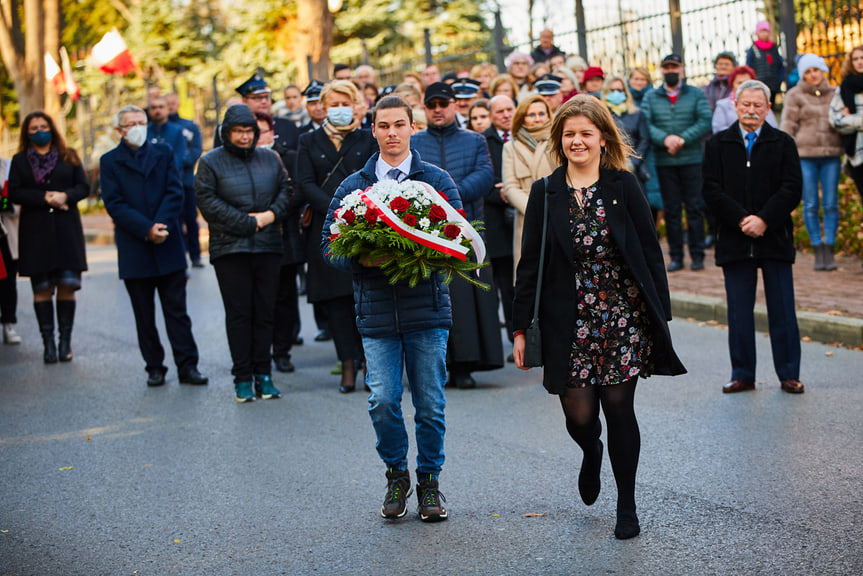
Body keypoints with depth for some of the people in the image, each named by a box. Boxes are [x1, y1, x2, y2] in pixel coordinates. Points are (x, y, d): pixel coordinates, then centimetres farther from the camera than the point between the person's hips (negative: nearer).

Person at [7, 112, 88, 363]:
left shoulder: (68, 157, 12)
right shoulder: (20, 161, 10)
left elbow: (84, 186, 7)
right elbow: (14, 193, 0)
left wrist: (65, 196, -12)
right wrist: (44, 198, -12)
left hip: (66, 229, 0)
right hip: (35, 231, 0)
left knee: (67, 285, -5)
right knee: (42, 288, -3)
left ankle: (65, 342, 2)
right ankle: (48, 343, 1)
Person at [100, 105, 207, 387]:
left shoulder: (164, 152, 10)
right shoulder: (110, 162, 4)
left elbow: (175, 192, 1)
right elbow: (115, 205, -6)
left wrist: (162, 226, -13)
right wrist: (147, 230, -15)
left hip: (168, 247, 1)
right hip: (134, 250, -1)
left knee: (177, 310, 1)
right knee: (144, 315, 6)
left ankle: (187, 366, 4)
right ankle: (155, 367, 15)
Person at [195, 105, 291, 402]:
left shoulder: (270, 158, 14)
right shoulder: (211, 162, 2)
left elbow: (286, 189, 13)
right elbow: (207, 202, -7)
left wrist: (271, 214, -7)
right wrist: (248, 222, -11)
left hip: (267, 246, 3)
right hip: (230, 248, -3)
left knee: (265, 312, 3)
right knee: (238, 313, -3)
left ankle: (263, 374, 10)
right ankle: (242, 377, 3)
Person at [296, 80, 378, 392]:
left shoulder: (368, 139, 12)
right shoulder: (309, 141, 12)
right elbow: (305, 184, 1)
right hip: (326, 231, 1)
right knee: (336, 297, 0)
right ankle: (348, 365, 4)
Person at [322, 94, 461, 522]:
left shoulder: (437, 181, 5)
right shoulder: (352, 187, 9)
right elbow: (330, 245, 7)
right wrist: (362, 259, -13)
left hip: (427, 308, -1)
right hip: (376, 312, 1)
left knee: (430, 403, 4)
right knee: (382, 400, -6)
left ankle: (429, 480, 23)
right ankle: (396, 475, 18)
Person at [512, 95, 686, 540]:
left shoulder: (623, 186, 0)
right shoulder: (545, 193, 3)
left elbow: (650, 253, 2)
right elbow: (530, 264, 4)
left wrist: (660, 315, -1)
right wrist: (520, 327, 2)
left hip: (623, 315, -1)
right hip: (569, 319, 1)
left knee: (619, 407, 0)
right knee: (579, 414, 0)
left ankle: (626, 505, 17)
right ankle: (592, 454, 39)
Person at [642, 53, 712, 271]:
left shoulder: (696, 95, 7)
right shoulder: (651, 98, 10)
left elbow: (705, 122, -4)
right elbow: (644, 125, -3)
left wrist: (682, 139, -16)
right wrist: (665, 138, -19)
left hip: (691, 160, -1)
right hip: (664, 162, 1)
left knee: (694, 208, 0)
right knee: (671, 210, 3)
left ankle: (697, 254, 7)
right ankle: (676, 256, 9)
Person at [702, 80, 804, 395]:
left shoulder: (783, 144, 5)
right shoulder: (717, 145, 7)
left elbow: (792, 188, -3)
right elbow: (712, 190, -2)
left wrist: (764, 220, -16)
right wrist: (741, 220, -14)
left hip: (775, 238, -1)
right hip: (734, 240, 1)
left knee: (782, 310, 4)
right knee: (739, 312, 5)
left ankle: (789, 374, 13)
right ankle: (743, 375, 14)